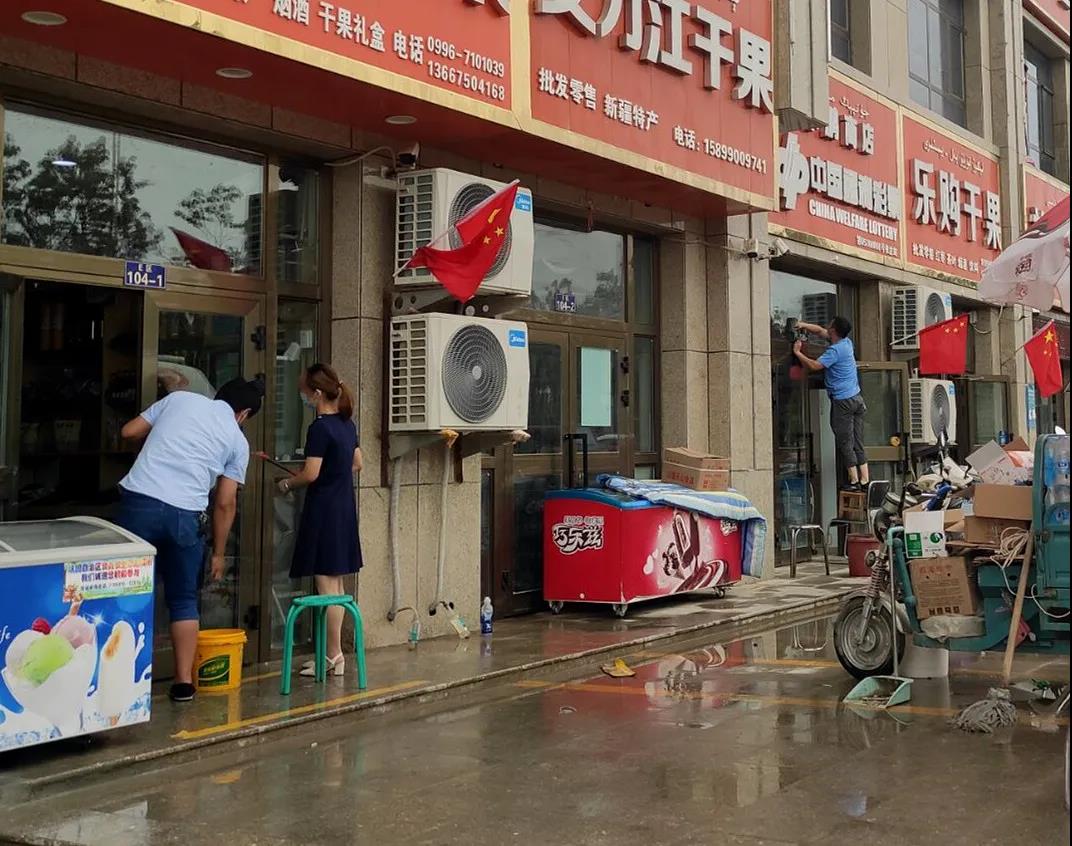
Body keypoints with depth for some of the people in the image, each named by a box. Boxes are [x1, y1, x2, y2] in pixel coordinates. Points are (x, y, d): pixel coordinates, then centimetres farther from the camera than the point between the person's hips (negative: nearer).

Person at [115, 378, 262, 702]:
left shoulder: (180, 398, 15)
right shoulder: (238, 441, 13)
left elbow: (129, 432, 16)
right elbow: (225, 503, 11)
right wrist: (218, 553, 20)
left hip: (139, 502, 0)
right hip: (184, 514, 0)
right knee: (183, 600, 15)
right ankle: (183, 682, 16)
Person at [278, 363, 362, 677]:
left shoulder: (319, 428, -16)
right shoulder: (347, 424, 9)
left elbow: (311, 474, -18)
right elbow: (356, 464, 18)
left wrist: (287, 483, -1)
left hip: (323, 510, -9)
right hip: (344, 508, 9)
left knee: (326, 585, -4)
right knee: (336, 584, 13)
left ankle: (334, 655, -1)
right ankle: (334, 652, 18)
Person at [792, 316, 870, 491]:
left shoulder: (835, 350, -16)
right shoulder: (847, 342, 12)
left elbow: (814, 366, -19)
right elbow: (820, 331, 23)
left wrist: (798, 353, -8)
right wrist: (803, 325, 17)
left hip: (842, 401, -9)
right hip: (856, 398, 9)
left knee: (845, 443, -1)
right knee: (858, 443, 9)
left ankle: (854, 480, 1)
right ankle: (865, 479, 8)